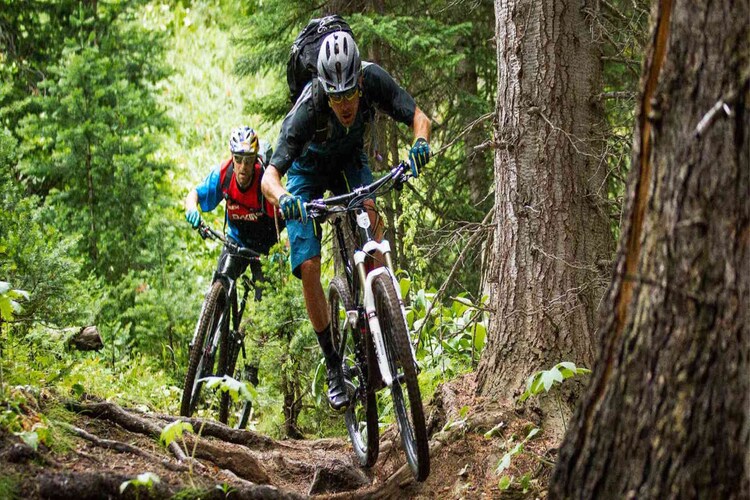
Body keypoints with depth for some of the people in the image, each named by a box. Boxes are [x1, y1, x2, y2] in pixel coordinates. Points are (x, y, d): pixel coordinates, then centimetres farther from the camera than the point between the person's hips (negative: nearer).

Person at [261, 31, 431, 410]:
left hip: (349, 160, 2)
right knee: (309, 269, -13)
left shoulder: (373, 80, -33)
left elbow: (417, 116, -27)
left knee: (369, 216, -30)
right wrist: (282, 198, -63)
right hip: (307, 169, -2)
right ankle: (333, 365, 0)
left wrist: (420, 143, -50)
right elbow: (270, 175, -40)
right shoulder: (308, 109, -40)